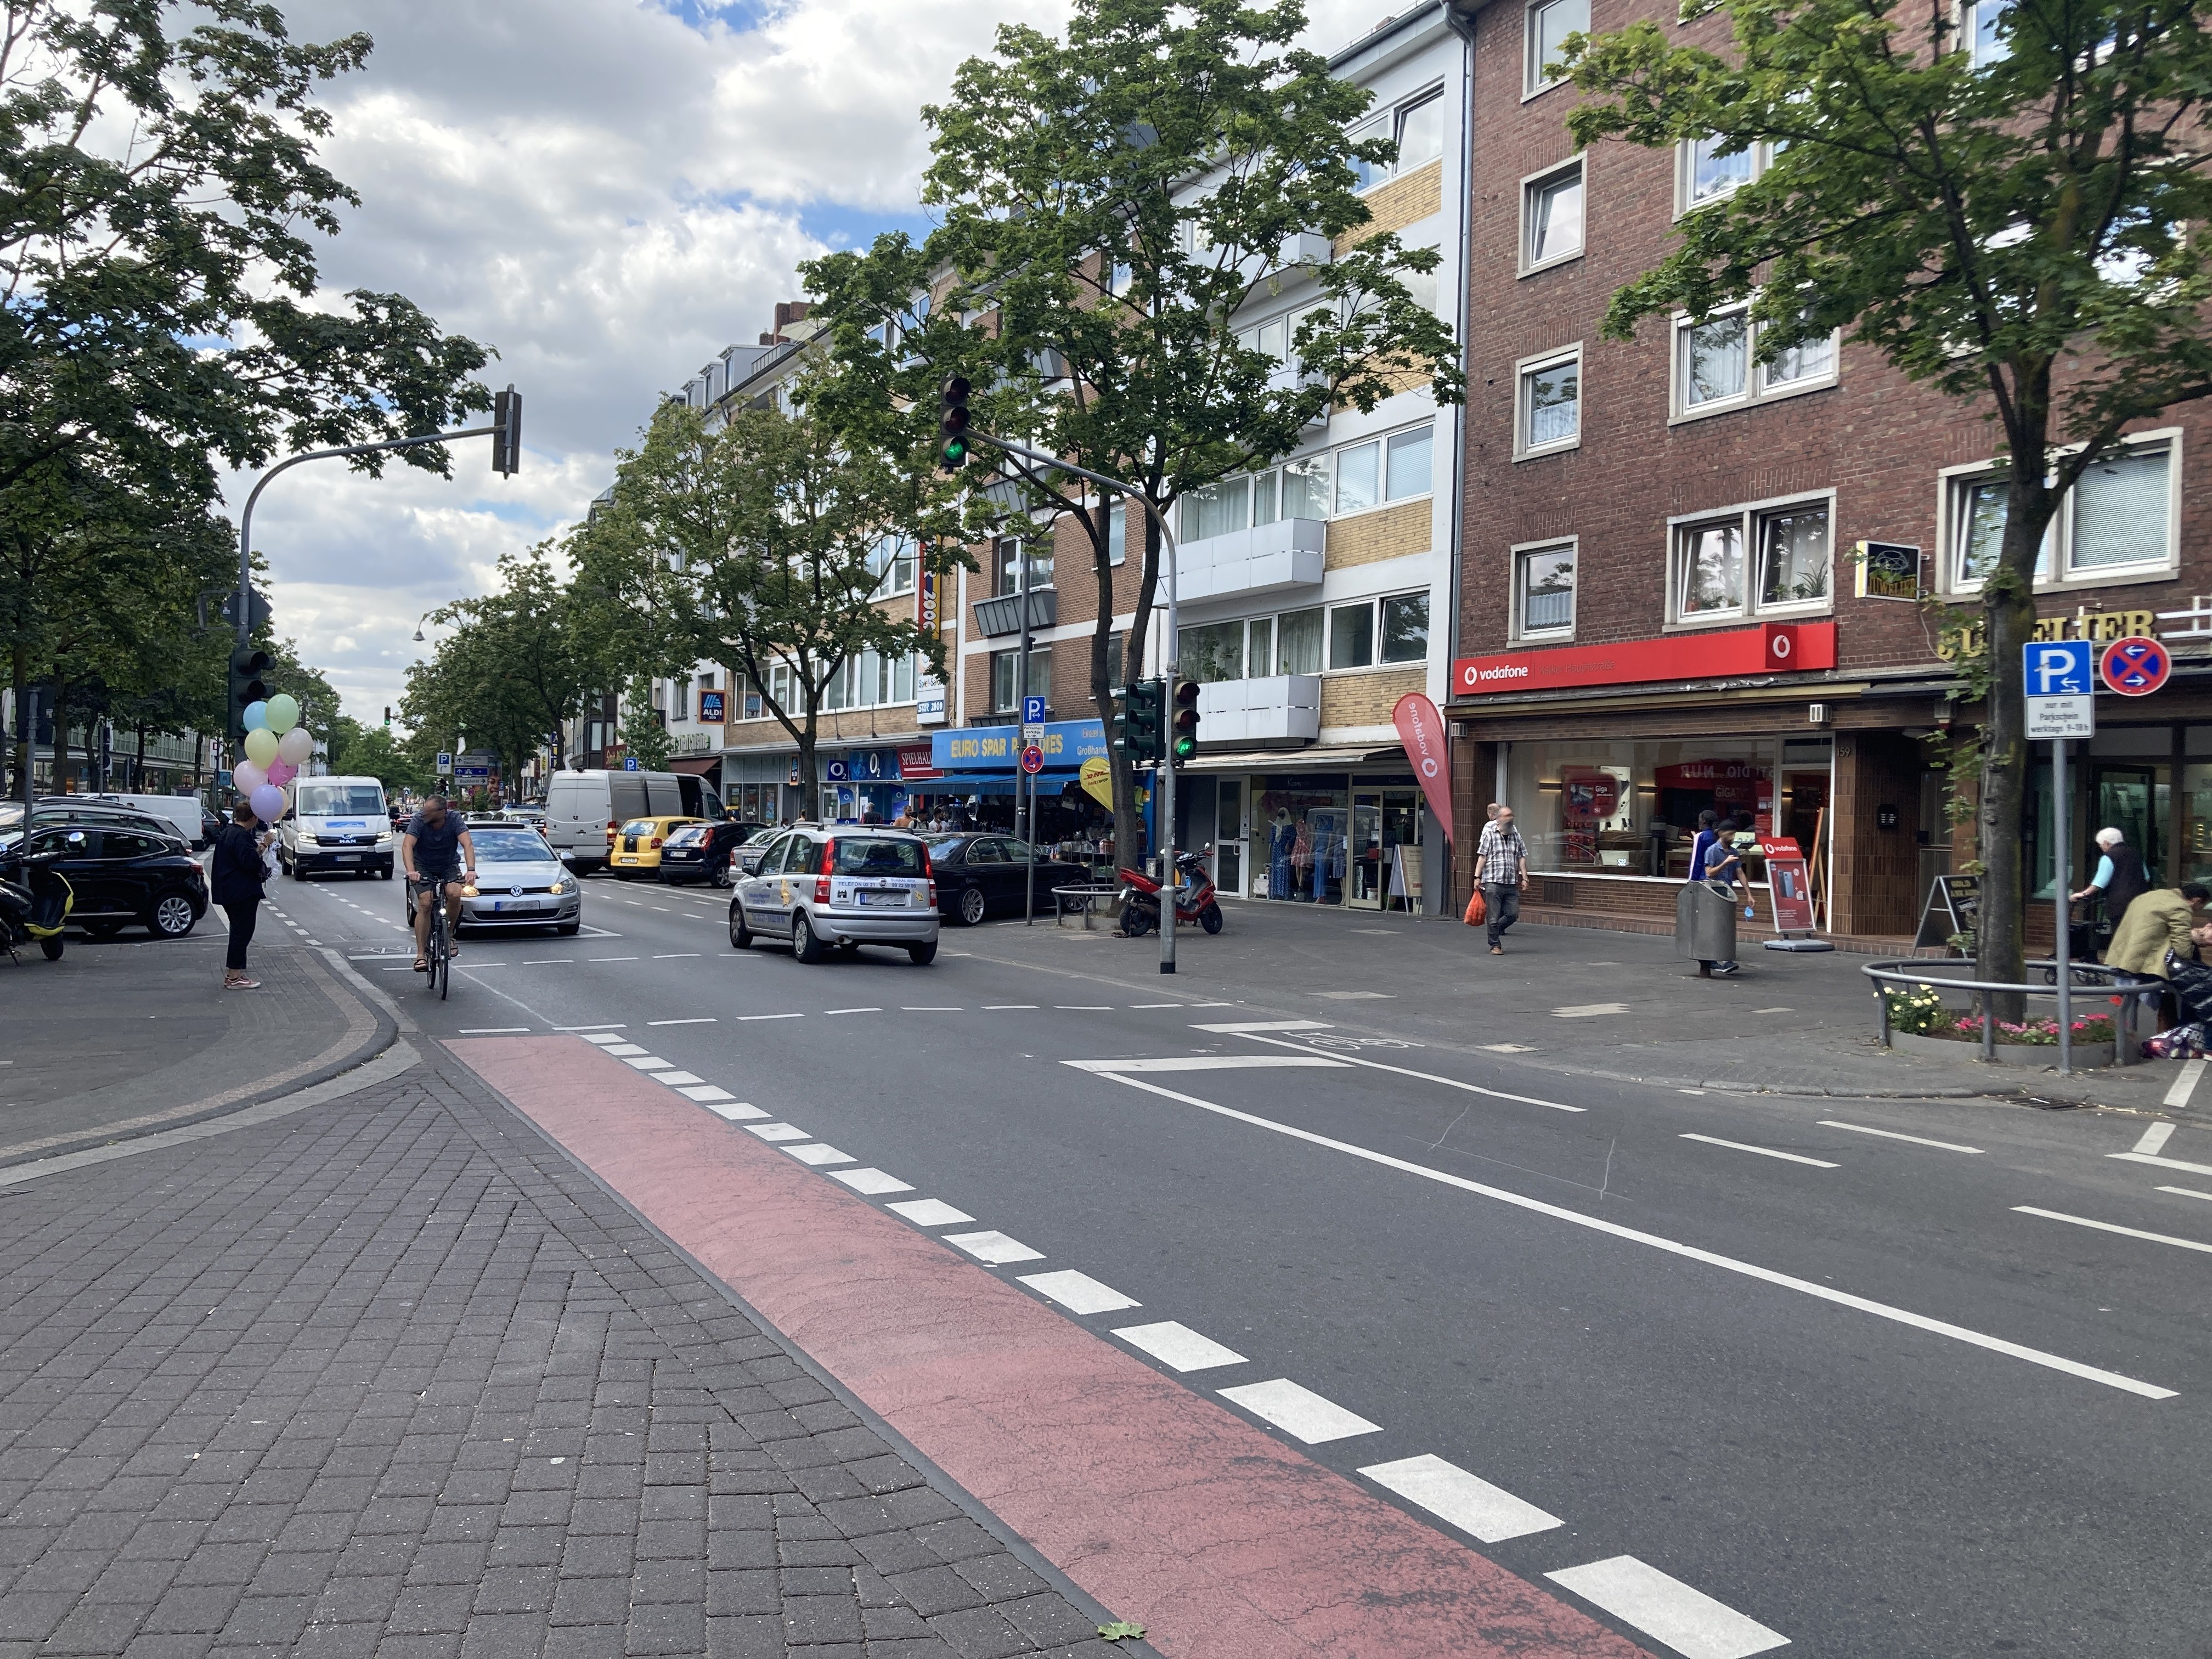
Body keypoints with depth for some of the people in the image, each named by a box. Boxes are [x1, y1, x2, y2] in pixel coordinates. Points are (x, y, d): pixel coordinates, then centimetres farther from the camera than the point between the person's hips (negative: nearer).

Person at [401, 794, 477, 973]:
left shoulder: (455, 819, -21)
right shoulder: (418, 821, -21)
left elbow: (467, 844, -31)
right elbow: (407, 846, -32)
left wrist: (471, 869, -48)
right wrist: (411, 871, -49)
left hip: (449, 865, 0)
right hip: (423, 867, 0)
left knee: (455, 894, -28)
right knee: (425, 905, -18)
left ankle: (449, 935, -5)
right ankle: (421, 954, -13)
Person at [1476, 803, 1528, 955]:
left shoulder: (1516, 836, 14)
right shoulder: (1490, 835, 1)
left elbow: (1521, 858, 14)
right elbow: (1482, 857, -3)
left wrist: (1524, 877, 7)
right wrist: (1477, 877, -9)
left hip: (1512, 883, 5)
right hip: (1493, 882, -5)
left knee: (1513, 914, 3)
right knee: (1494, 916, -2)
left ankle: (1496, 930, 29)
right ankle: (1495, 945, 8)